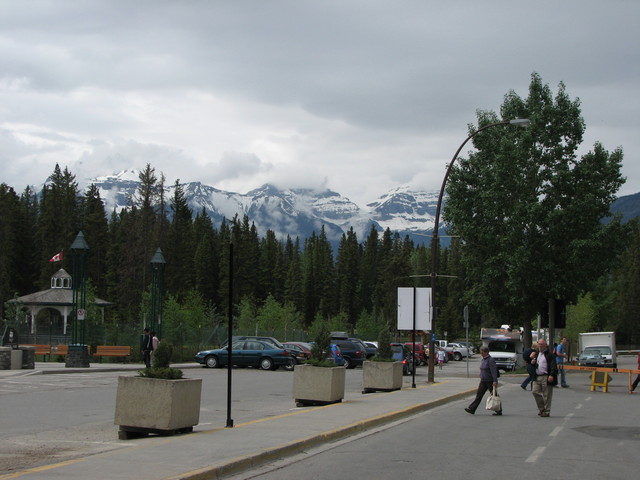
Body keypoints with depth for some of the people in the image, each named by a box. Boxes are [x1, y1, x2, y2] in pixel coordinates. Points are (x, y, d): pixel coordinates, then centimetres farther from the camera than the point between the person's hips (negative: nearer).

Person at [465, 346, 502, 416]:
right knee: (479, 394, 4)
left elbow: (494, 371, -22)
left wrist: (495, 381, -27)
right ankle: (471, 409, 1)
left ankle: (499, 411, 12)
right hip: (483, 381, 8)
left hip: (490, 381, -8)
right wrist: (481, 379, 22)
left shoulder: (491, 360, -16)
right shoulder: (483, 360, 11)